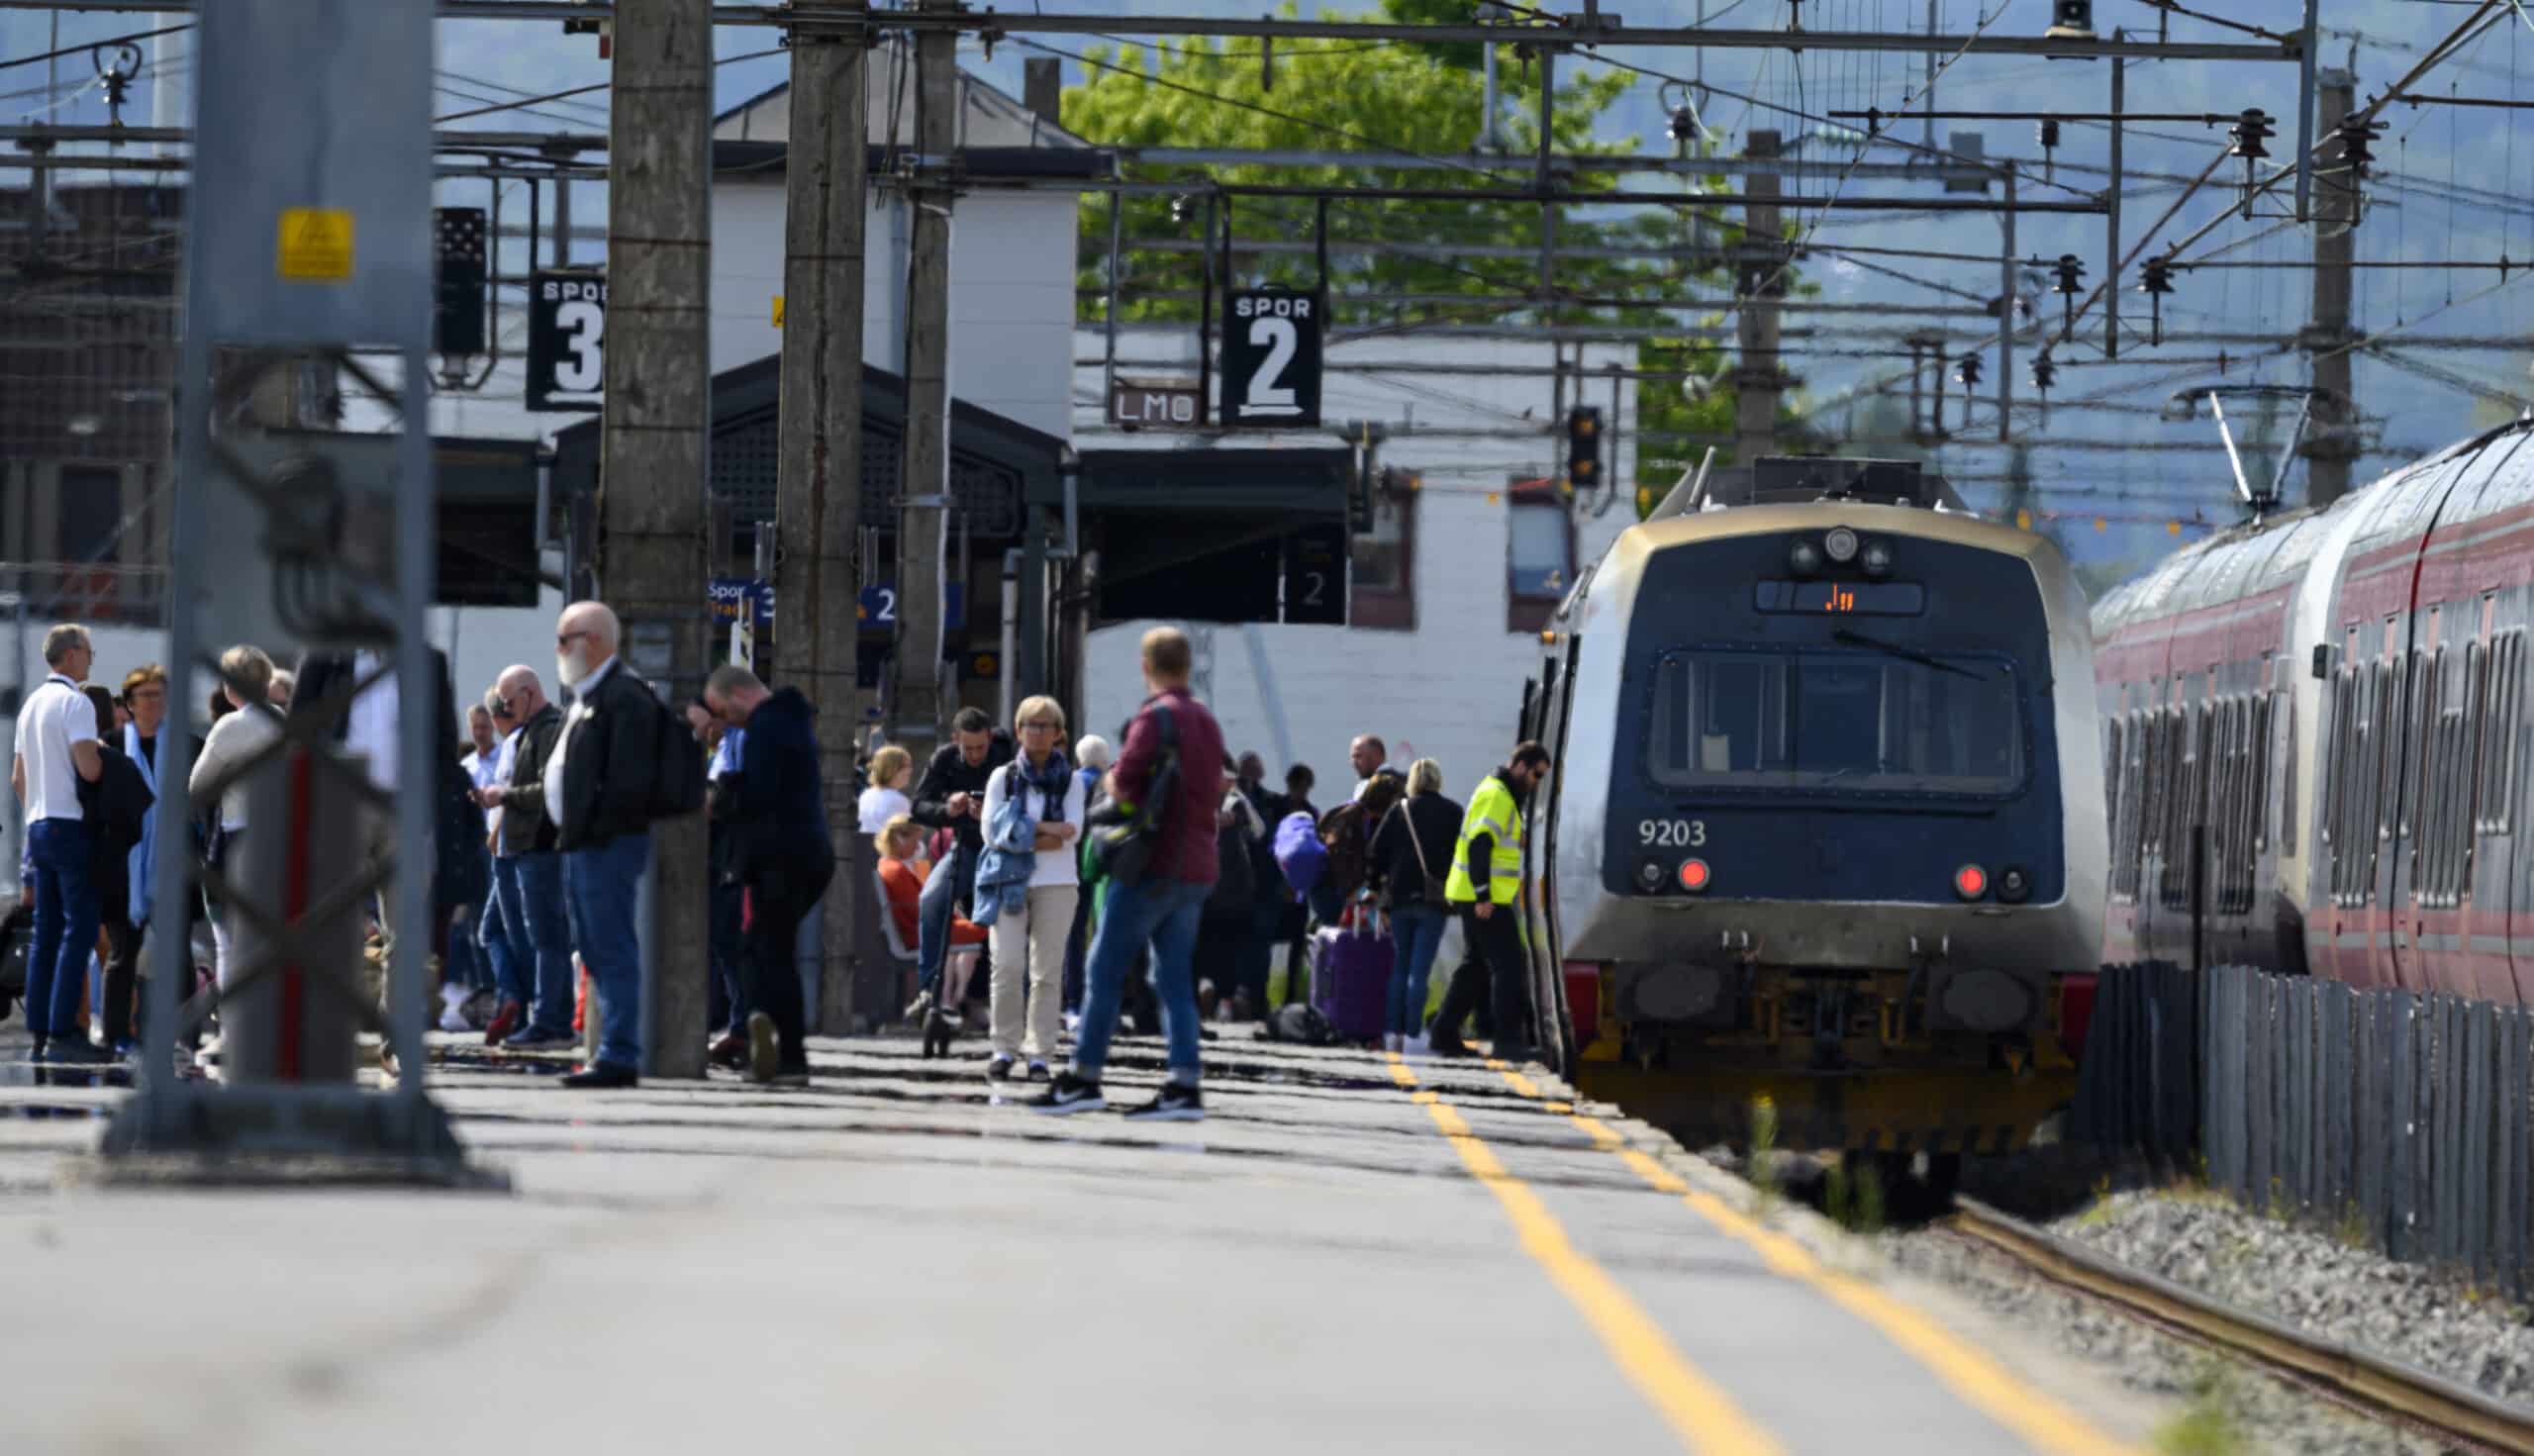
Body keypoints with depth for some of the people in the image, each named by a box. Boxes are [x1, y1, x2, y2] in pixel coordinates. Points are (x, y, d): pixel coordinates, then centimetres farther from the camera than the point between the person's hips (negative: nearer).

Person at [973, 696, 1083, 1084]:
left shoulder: (1070, 781, 10)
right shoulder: (1003, 777, 9)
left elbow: (1072, 833, -3)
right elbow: (992, 833, -2)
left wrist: (1023, 832, -11)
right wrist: (1046, 830, -8)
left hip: (1056, 882, 0)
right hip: (1010, 882, 0)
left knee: (1047, 971, -2)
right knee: (1007, 966, -10)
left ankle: (1039, 1053, 0)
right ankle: (1005, 1049, -1)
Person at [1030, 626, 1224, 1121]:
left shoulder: (1156, 717, -10)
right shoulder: (1207, 721, 16)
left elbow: (1125, 781, -16)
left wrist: (1116, 785, 5)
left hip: (1156, 862, -8)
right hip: (1197, 867, 8)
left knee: (1105, 969, -1)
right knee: (1174, 978, 6)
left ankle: (1083, 1077, -2)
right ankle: (1184, 1086, -3)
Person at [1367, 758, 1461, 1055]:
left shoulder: (1398, 812, 4)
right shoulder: (1452, 813, 0)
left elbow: (1378, 852, 2)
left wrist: (1376, 885, 14)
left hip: (1400, 897, 2)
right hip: (1434, 899, -2)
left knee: (1400, 967, 13)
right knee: (1420, 969, -4)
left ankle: (1393, 1033, 12)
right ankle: (1412, 1035, -10)